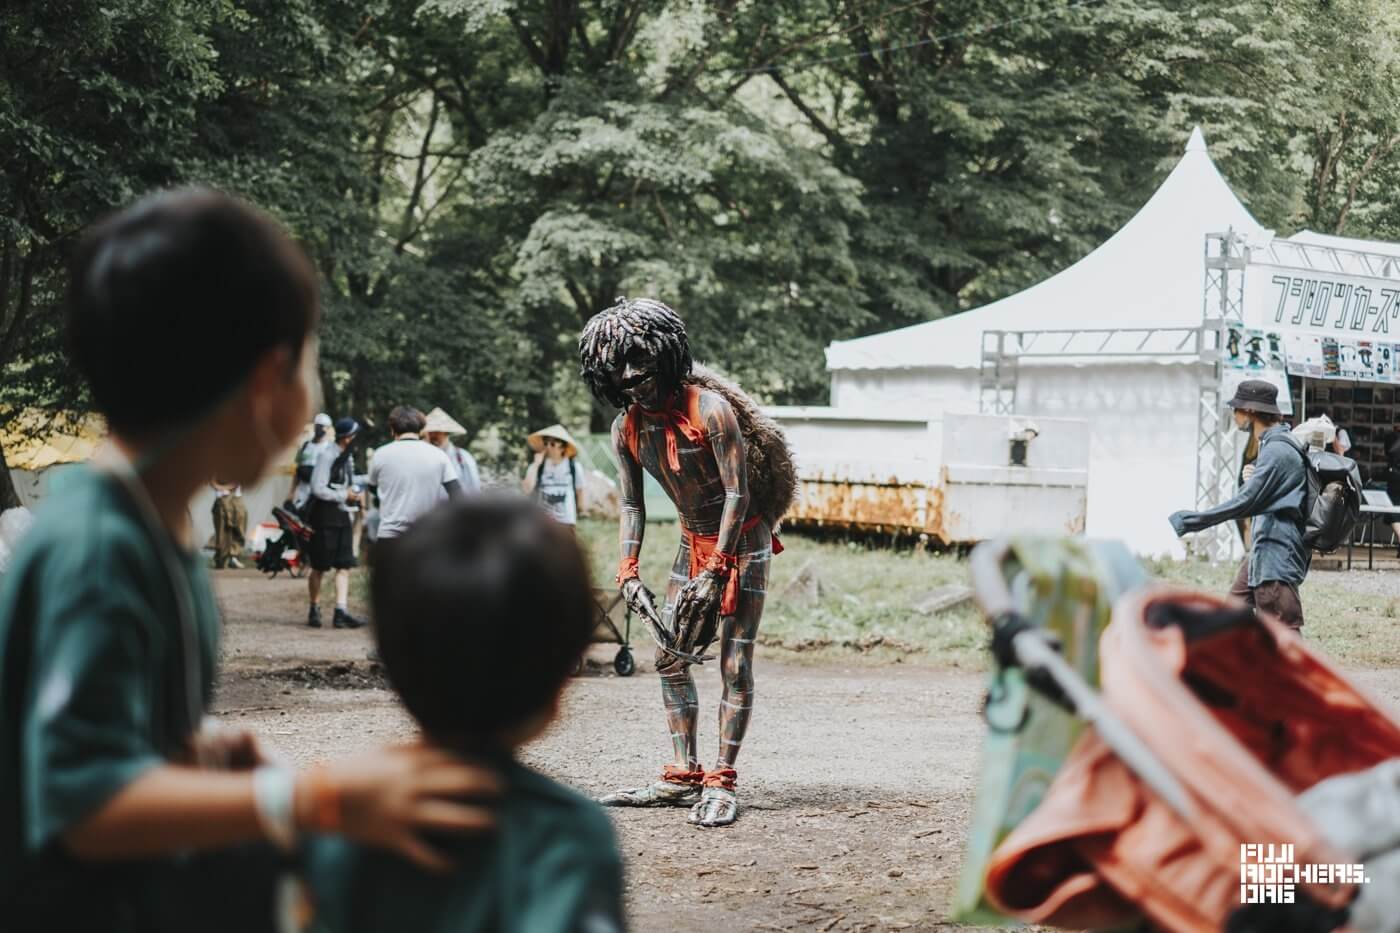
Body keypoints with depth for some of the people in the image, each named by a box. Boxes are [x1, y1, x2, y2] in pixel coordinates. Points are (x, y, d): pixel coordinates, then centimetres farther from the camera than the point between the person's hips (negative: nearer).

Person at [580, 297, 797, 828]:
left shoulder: (710, 409, -23)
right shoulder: (627, 429, -3)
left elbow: (738, 493, -23)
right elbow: (631, 506, 2)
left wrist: (714, 573, -25)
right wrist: (628, 573, -10)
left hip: (741, 540, -7)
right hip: (693, 542, 7)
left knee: (735, 665, -8)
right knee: (670, 660, 4)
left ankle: (721, 784, -6)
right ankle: (683, 778, 9)